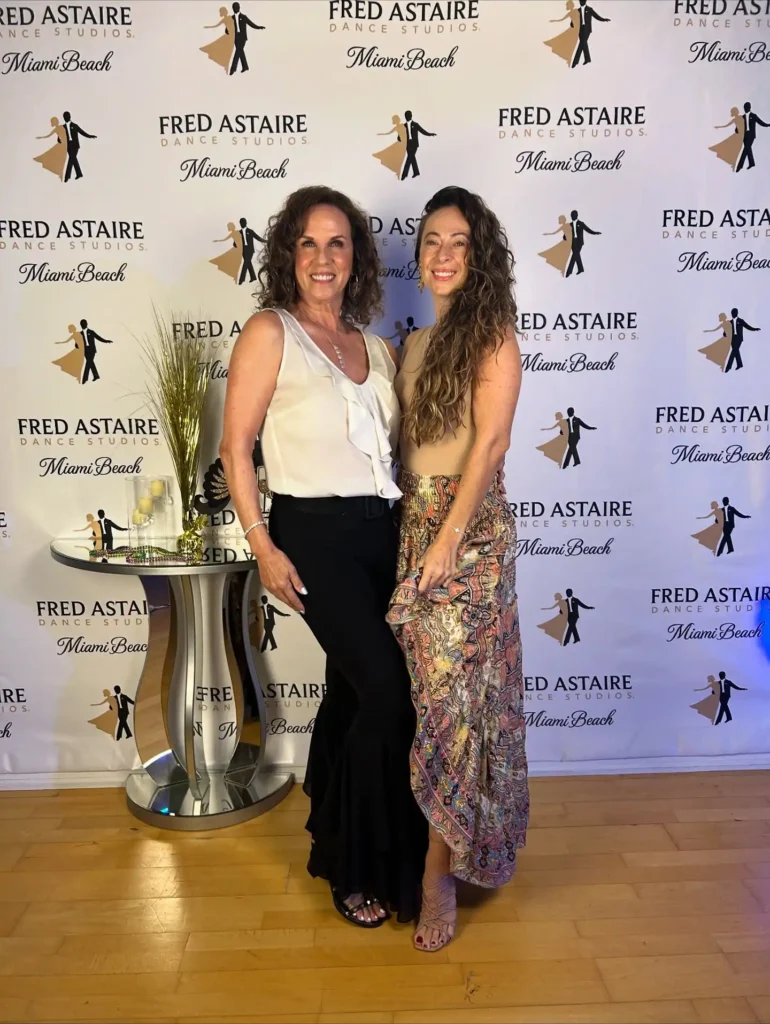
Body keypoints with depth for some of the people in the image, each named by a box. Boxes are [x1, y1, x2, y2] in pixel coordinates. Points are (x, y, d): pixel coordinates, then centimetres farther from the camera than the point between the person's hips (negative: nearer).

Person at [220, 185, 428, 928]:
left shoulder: (376, 347, 12)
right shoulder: (270, 332, -5)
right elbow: (237, 446, -7)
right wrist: (263, 545, -12)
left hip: (377, 531, 6)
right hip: (312, 534, -6)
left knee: (350, 689, 14)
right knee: (388, 691, -9)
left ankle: (332, 844, 35)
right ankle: (362, 866, 13)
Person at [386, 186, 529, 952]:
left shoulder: (492, 334, -3)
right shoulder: (415, 343, 16)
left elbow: (490, 441, -12)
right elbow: (406, 442, 13)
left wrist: (449, 539, -18)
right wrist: (409, 528, 7)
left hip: (469, 529, -6)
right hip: (411, 522, 6)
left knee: (452, 689, -3)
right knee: (420, 684, 10)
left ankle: (439, 872, 11)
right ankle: (446, 838, 31)